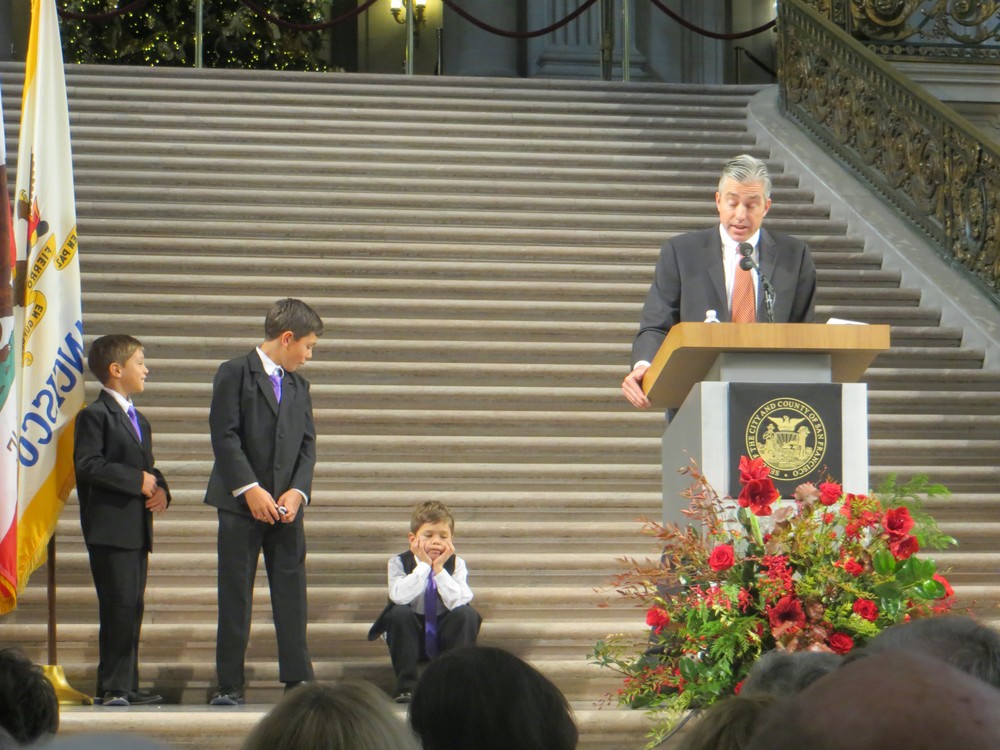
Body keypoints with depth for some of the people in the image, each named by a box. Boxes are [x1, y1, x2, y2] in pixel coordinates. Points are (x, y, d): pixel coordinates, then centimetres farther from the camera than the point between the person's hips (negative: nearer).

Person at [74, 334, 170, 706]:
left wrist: (160, 489, 3)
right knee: (120, 605, -12)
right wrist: (138, 481, -17)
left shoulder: (139, 420, 23)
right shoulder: (95, 415, -6)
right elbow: (87, 464, -17)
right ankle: (113, 686, -9)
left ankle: (128, 686, 13)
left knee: (133, 607, 9)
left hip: (137, 529, 9)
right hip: (110, 528, -9)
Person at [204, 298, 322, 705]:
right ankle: (230, 683, 3)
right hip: (240, 504, -5)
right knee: (234, 595, -1)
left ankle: (297, 678, 7)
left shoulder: (298, 385, 16)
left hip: (286, 506, 5)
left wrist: (297, 491, -5)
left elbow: (307, 443, 12)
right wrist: (250, 489, -16)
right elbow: (224, 436, -10)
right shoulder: (235, 374, -3)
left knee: (292, 591, 3)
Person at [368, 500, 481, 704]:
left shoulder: (456, 564, -5)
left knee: (467, 614, -26)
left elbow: (457, 601, -22)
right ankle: (406, 684, -25)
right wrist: (423, 566, -27)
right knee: (399, 613, -30)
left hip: (445, 637, 1)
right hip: (412, 639, -1)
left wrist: (439, 569, -26)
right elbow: (399, 596, -28)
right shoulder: (399, 563, -8)